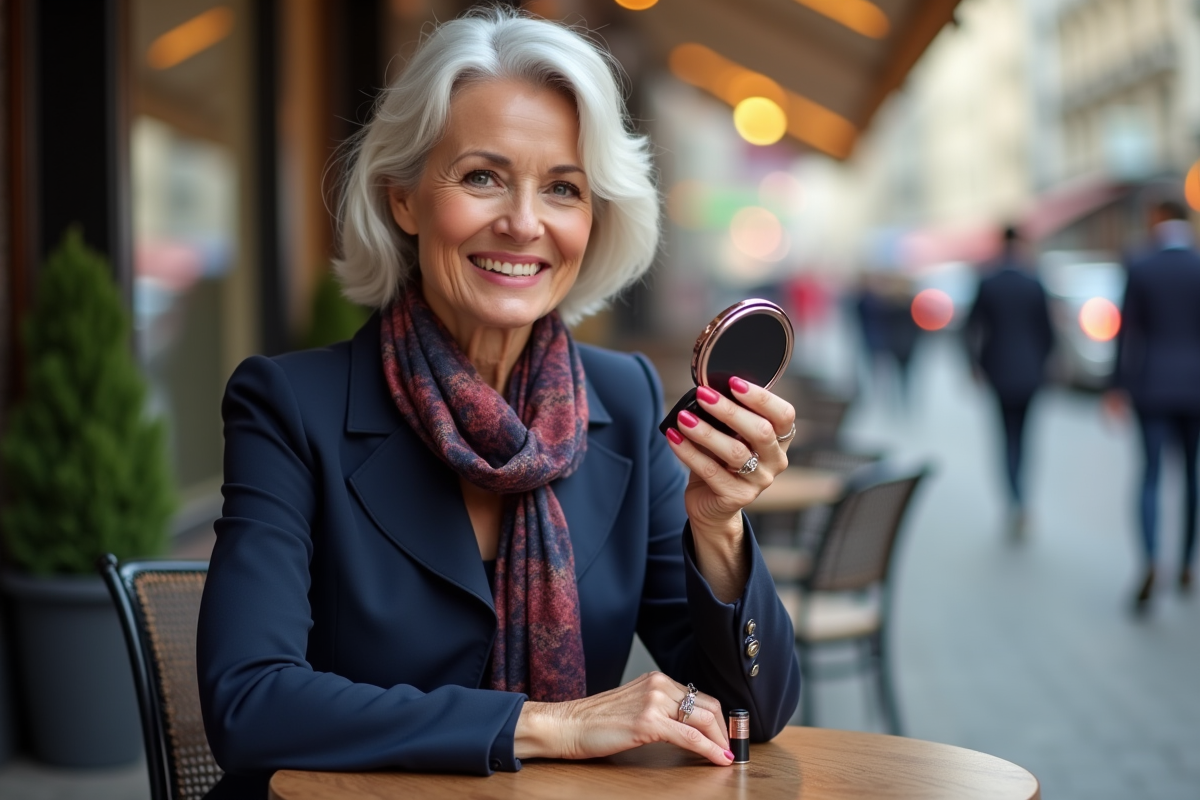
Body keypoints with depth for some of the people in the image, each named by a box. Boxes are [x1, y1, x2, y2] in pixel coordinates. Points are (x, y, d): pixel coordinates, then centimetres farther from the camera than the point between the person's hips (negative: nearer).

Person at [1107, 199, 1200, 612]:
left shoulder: (1140, 270, -5)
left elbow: (1127, 333, -5)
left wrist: (1119, 387, 1)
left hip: (1153, 387, -1)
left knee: (1150, 476, 0)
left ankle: (1150, 564, -21)